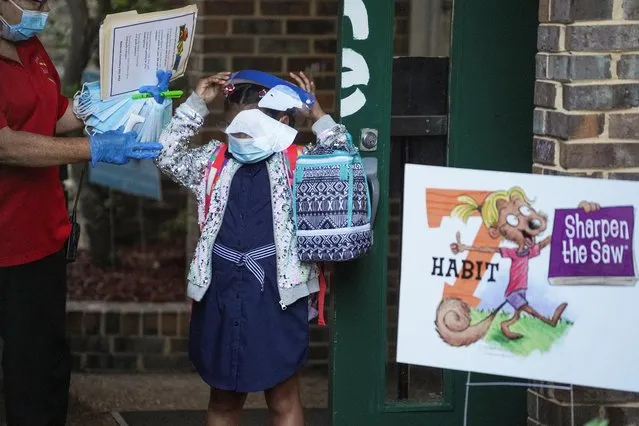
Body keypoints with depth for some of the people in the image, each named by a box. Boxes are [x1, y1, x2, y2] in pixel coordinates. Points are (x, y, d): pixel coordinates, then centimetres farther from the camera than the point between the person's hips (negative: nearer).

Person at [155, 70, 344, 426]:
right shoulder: (216, 162, 8)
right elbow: (168, 157, 9)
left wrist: (318, 117, -13)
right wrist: (196, 105, 4)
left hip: (275, 296, -4)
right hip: (222, 294, 4)